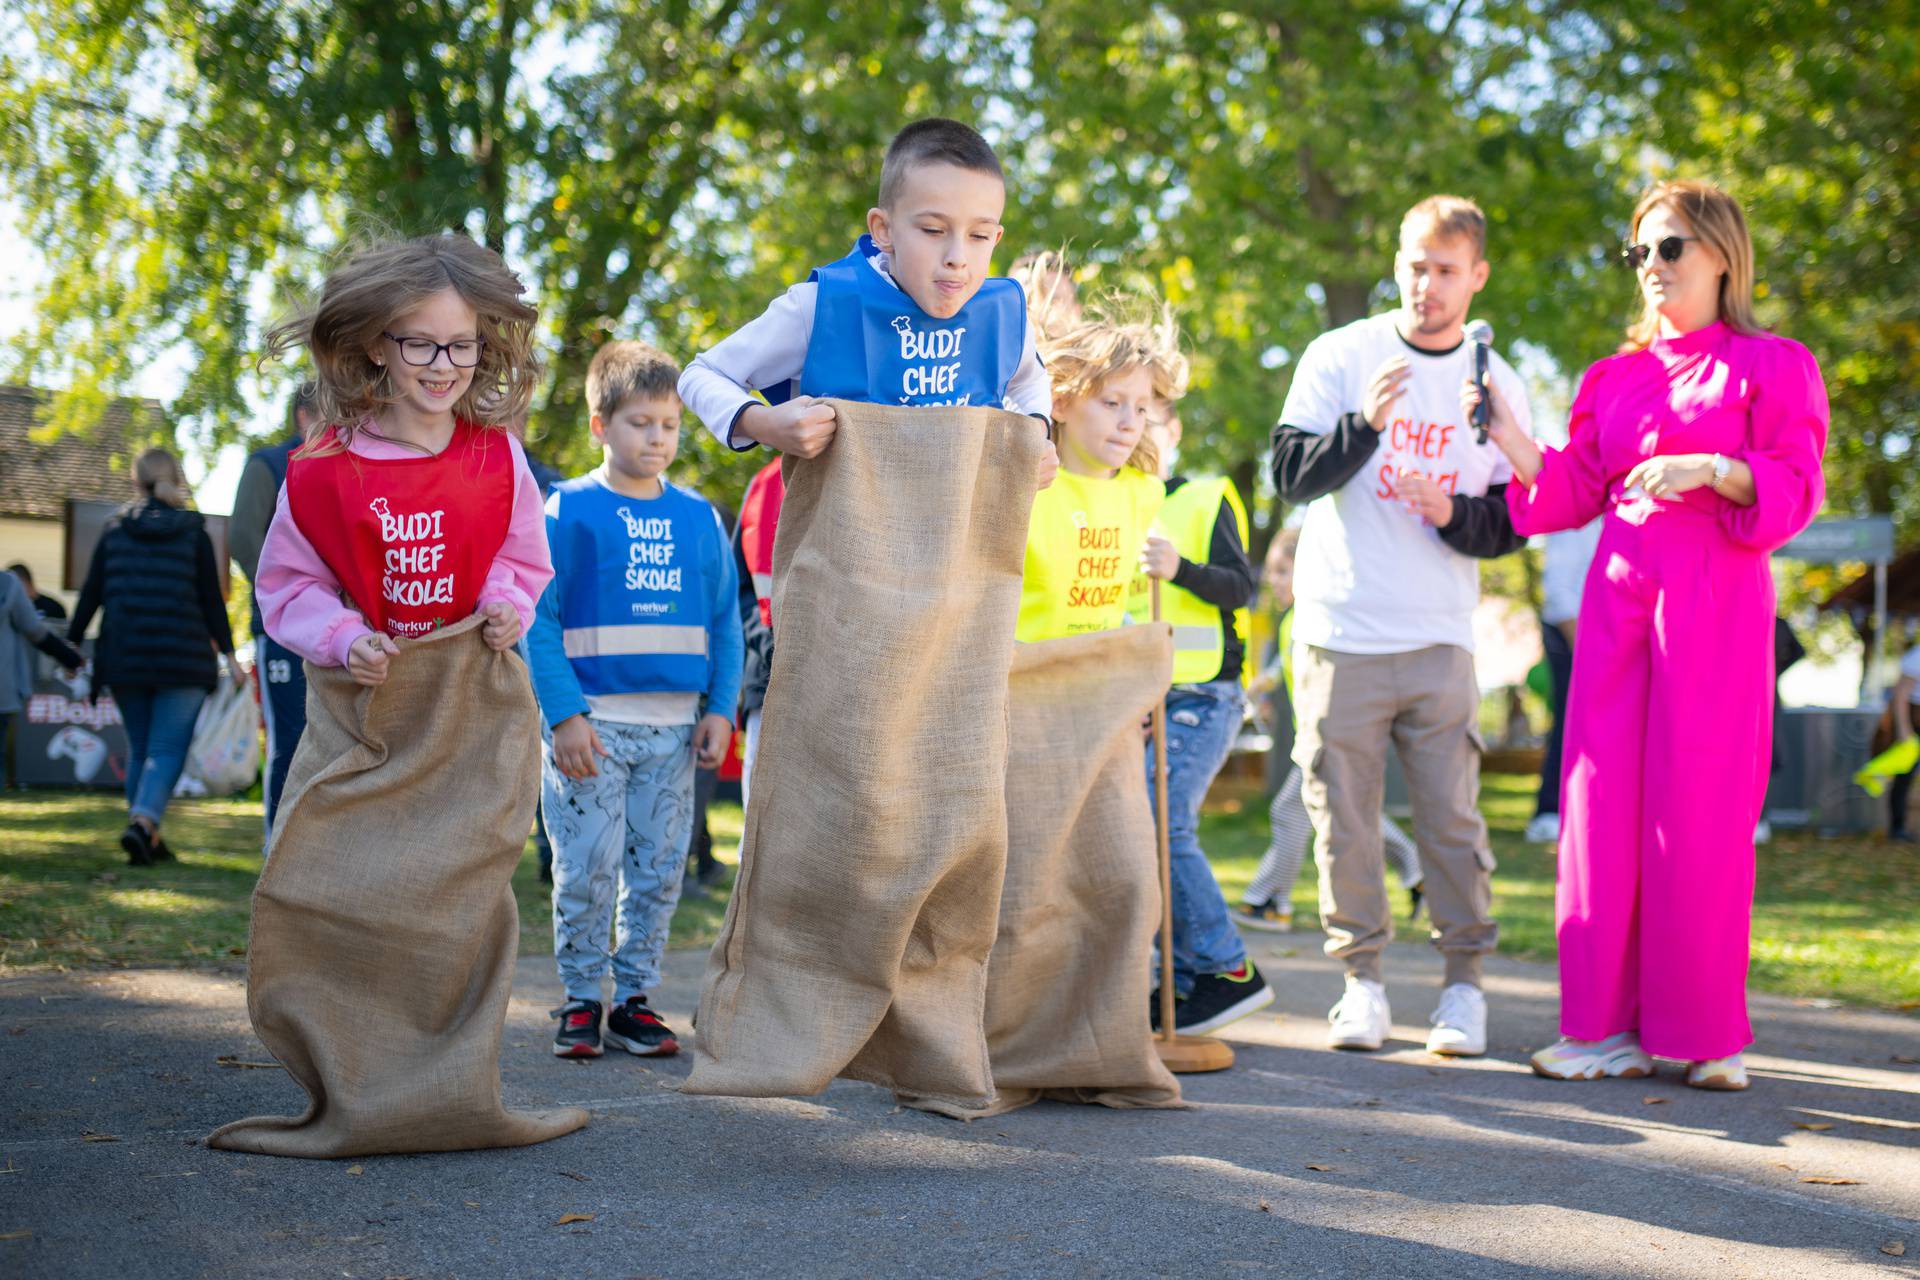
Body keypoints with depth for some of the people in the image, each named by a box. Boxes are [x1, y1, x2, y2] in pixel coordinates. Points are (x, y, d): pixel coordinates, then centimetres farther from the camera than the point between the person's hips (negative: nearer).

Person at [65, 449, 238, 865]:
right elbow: (212, 600, -1)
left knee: (139, 748, 12)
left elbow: (91, 594, 6)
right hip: (182, 657, -3)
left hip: (124, 657, 3)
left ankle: (149, 840, 12)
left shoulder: (115, 528, 7)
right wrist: (228, 653, 4)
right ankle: (143, 823, -23)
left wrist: (71, 643, 14)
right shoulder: (192, 531, 1)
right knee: (168, 749, -3)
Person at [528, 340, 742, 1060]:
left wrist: (720, 709, 2)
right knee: (587, 868, -2)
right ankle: (581, 1000, 11)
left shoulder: (698, 517, 10)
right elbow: (538, 617, -5)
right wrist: (564, 715, -13)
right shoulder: (569, 510, -2)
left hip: (676, 724, 4)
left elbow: (725, 622, 13)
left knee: (660, 869, 6)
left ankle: (635, 998, 16)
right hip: (592, 722, -4)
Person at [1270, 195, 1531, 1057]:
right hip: (1339, 631, -1)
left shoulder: (1496, 386, 9)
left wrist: (1454, 512, -12)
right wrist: (1366, 424, -21)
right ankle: (1362, 980, 10)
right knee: (1344, 813, 1)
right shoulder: (1340, 357, 3)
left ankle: (1464, 983, 9)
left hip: (1439, 638, 1)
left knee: (1451, 814, -2)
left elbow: (1513, 526, 8)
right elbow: (1290, 472, -5)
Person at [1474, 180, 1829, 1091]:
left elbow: (1795, 486, -2)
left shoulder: (1771, 366, 6)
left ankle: (1708, 1033, 3)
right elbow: (1573, 492, 12)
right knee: (1603, 806, -1)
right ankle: (1609, 1024, 5)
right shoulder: (1614, 378, 18)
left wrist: (1711, 469, -18)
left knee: (1700, 810, -6)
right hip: (1619, 596, 4)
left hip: (1715, 604, -4)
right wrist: (1511, 438, -3)